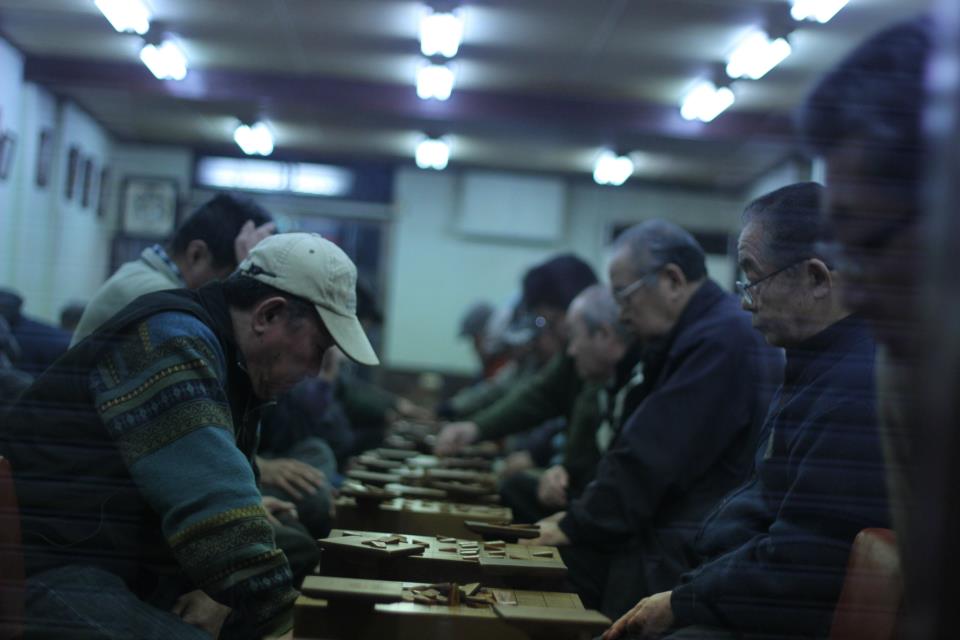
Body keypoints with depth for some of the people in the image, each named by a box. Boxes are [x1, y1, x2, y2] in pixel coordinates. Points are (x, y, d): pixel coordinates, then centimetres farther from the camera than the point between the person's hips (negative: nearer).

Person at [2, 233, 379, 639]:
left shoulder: (227, 361, 13)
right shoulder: (169, 342, -18)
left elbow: (215, 497, 14)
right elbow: (211, 502, -27)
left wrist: (218, 591, -4)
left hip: (131, 573, 11)